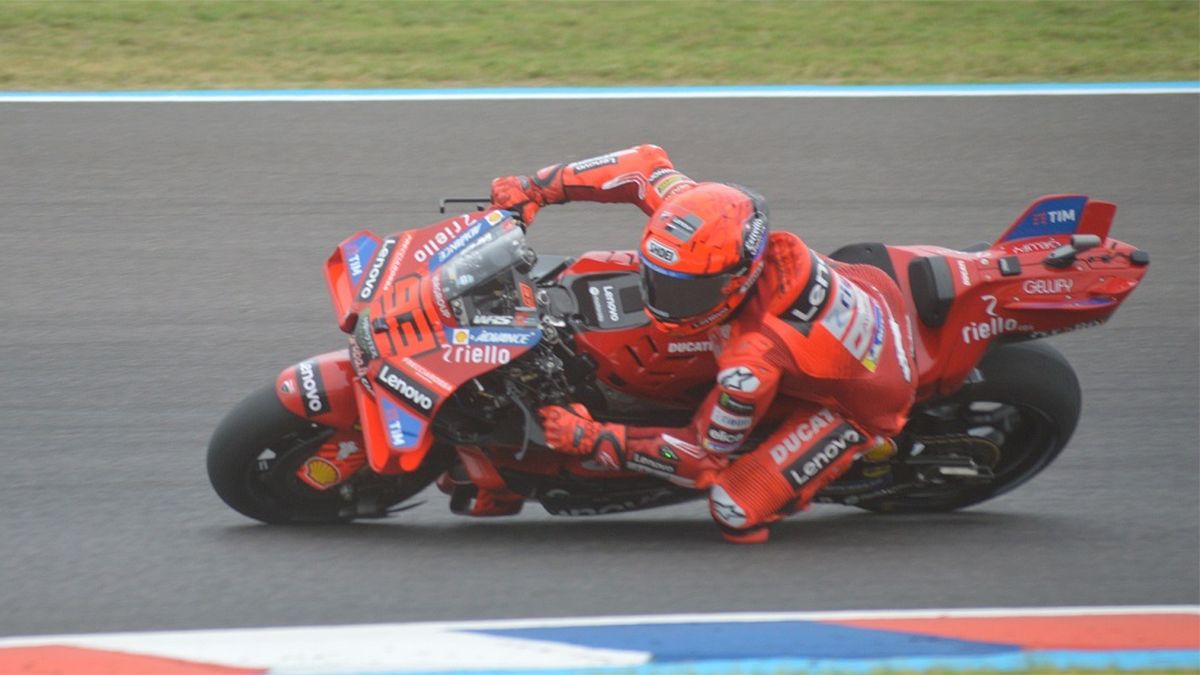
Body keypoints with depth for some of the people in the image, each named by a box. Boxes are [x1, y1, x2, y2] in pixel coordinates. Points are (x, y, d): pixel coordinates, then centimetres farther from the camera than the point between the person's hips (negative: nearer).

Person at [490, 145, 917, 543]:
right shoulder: (717, 224, -26)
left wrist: (592, 439, -24)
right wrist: (533, 188, -15)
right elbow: (647, 166, -12)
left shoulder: (752, 362, -40)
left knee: (738, 513, -19)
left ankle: (869, 451, 2)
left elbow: (704, 455, -25)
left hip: (861, 405, -7)